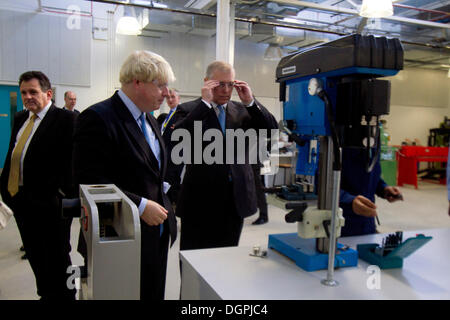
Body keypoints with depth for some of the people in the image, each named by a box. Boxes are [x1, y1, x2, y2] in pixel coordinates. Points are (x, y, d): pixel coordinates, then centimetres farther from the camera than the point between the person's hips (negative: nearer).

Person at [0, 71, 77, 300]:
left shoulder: (65, 119, -12)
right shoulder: (20, 118, 12)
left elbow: (71, 161, -17)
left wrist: (66, 195, -21)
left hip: (49, 203, -8)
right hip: (20, 199, 8)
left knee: (57, 257, 7)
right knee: (35, 255, 20)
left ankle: (64, 295, 26)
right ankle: (45, 294, 38)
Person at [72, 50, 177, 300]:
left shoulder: (148, 119, 13)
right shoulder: (97, 118, -15)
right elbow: (88, 182, -21)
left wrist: (162, 191, 8)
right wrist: (140, 206, -21)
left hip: (156, 235, 8)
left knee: (154, 294, 17)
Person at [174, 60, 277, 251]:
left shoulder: (243, 111, 9)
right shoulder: (189, 110, -1)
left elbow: (272, 131, 0)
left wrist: (250, 101, -9)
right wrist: (205, 102, -18)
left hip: (236, 200, 4)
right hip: (200, 200, -3)